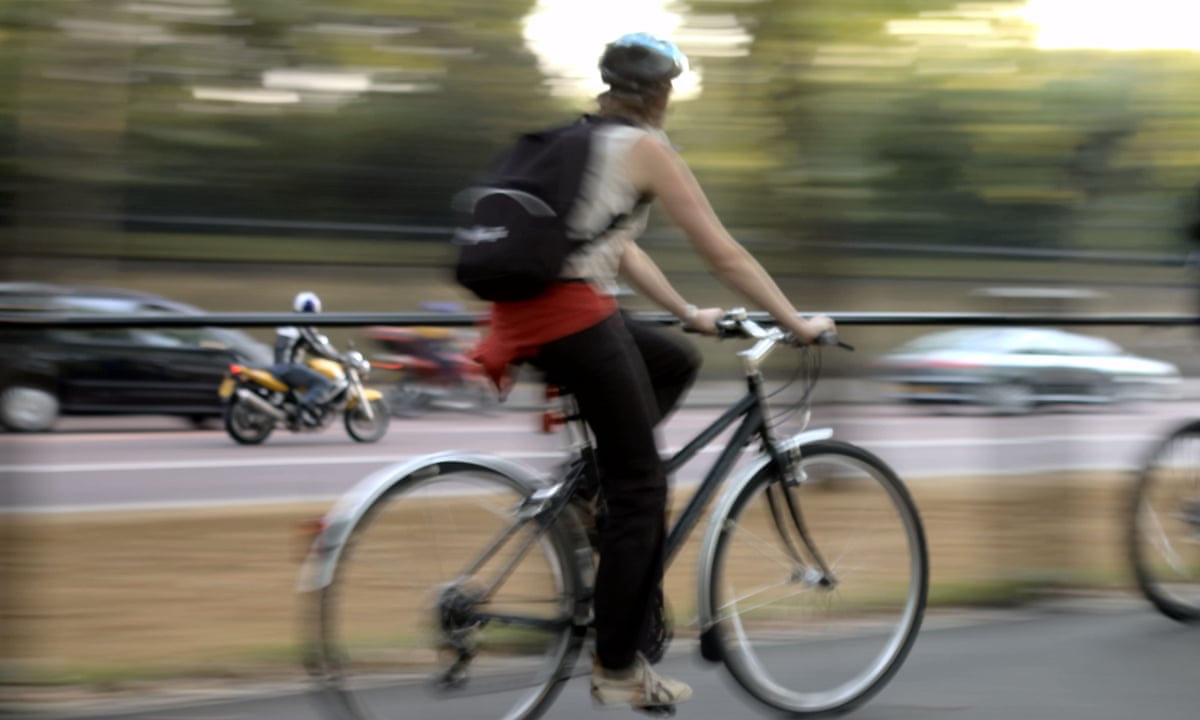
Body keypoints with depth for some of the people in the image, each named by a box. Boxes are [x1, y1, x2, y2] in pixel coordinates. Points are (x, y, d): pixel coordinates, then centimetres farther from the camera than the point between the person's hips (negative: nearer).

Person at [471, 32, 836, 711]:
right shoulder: (646, 147, -2)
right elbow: (724, 253, -1)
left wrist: (689, 312, 35)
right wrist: (798, 323, 6)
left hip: (524, 313, 8)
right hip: (575, 317, -8)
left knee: (679, 362, 27)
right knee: (642, 488, 0)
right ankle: (618, 672, 3)